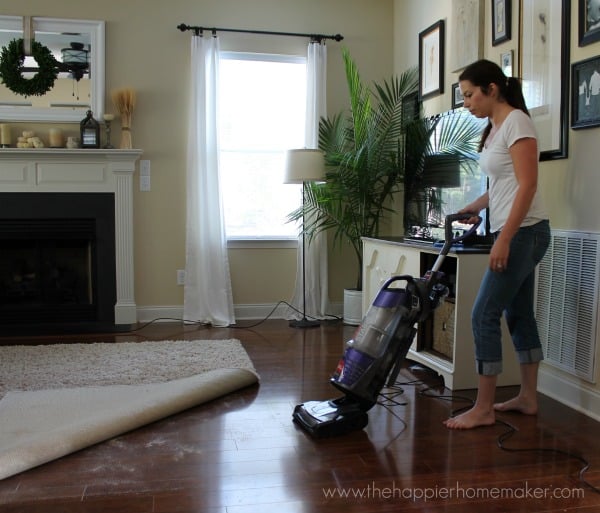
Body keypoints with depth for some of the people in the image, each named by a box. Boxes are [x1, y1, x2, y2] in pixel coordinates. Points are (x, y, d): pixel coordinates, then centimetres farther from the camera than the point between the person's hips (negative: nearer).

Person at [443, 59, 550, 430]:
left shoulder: (516, 122, -13)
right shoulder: (495, 127, 15)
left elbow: (528, 185, -21)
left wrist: (504, 238, -23)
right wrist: (474, 207, 17)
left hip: (524, 233, -10)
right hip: (517, 235, 10)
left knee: (484, 315, -8)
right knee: (519, 313, 13)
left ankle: (483, 409, 0)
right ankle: (528, 397, 24)